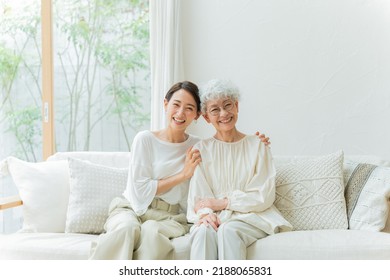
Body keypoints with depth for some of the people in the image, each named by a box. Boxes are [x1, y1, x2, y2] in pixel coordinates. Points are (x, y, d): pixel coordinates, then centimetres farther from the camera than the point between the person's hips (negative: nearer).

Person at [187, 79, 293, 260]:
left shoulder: (257, 146, 8)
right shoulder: (201, 149, 14)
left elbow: (263, 197, 1)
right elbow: (198, 196, 6)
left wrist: (223, 202, -7)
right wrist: (205, 213, -17)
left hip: (252, 217, -1)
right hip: (215, 218, 1)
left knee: (228, 230, -35)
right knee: (204, 231, -34)